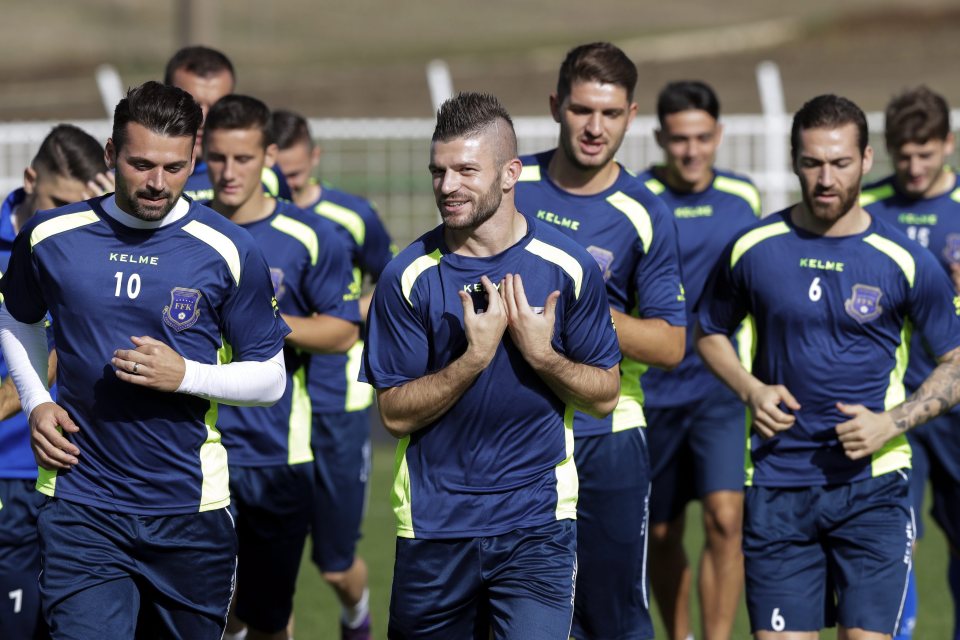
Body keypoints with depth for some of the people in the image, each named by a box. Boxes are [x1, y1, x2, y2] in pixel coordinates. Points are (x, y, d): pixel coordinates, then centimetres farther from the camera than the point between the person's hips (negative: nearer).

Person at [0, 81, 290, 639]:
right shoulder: (50, 237, 1)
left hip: (191, 510, 0)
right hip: (81, 507, 0)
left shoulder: (230, 251, -4)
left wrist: (185, 375, -15)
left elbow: (271, 378, 2)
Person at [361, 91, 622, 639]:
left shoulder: (568, 266, -2)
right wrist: (475, 356, -18)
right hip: (434, 524, 1)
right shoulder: (409, 276, -4)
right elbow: (396, 414, -5)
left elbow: (605, 396, 2)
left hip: (537, 523, -1)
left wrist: (541, 353, -15)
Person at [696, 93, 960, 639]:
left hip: (872, 485, -1)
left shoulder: (905, 262, -3)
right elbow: (711, 333, 18)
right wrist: (750, 389, -2)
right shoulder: (754, 250, 2)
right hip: (778, 487, 1)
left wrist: (892, 422, -9)